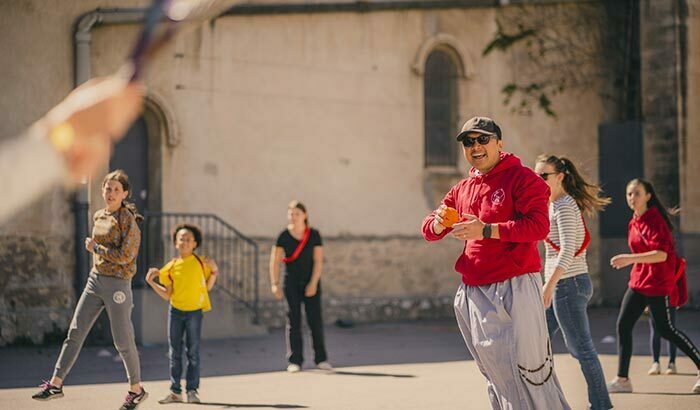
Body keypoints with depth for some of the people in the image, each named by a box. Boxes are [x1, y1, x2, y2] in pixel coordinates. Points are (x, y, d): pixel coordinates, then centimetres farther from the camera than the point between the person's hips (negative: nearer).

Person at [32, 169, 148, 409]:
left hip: (118, 284, -7)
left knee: (123, 341, 2)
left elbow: (124, 255, -19)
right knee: (75, 332, 0)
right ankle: (56, 384, 1)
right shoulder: (98, 217, 10)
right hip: (95, 280, 7)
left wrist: (95, 247, -12)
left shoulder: (127, 219, -11)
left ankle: (136, 390, 18)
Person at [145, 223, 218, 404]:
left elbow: (207, 288, 4)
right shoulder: (171, 266, 1)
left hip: (194, 312, -2)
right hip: (175, 311, 2)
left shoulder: (201, 263, -3)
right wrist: (151, 282, -4)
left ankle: (192, 391, 6)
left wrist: (214, 272, -8)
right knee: (174, 353, 4)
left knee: (193, 352, 1)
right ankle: (175, 391, 9)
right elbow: (167, 295, 3)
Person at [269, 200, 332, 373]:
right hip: (292, 283, 0)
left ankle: (321, 359, 11)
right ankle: (294, 361, 5)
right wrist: (274, 284, -12)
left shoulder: (314, 235, -4)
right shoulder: (284, 237, -5)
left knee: (315, 321, 1)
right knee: (293, 321, 0)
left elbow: (318, 261, -6)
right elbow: (274, 261, -5)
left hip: (311, 283, 0)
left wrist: (313, 283, -13)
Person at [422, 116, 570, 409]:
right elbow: (429, 228, 18)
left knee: (525, 369, -7)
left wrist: (488, 230, -26)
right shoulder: (462, 189, 17)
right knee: (494, 376, 13)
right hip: (473, 294, 7)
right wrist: (437, 224, -8)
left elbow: (539, 226, -19)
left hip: (514, 289, -7)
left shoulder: (522, 178, -5)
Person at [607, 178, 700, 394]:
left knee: (665, 329, -4)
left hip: (658, 283, -8)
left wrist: (630, 259, -31)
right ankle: (622, 380, 6)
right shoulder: (634, 222, 11)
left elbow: (662, 254, -25)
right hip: (638, 281, 8)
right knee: (623, 326, 1)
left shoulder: (655, 220, -15)